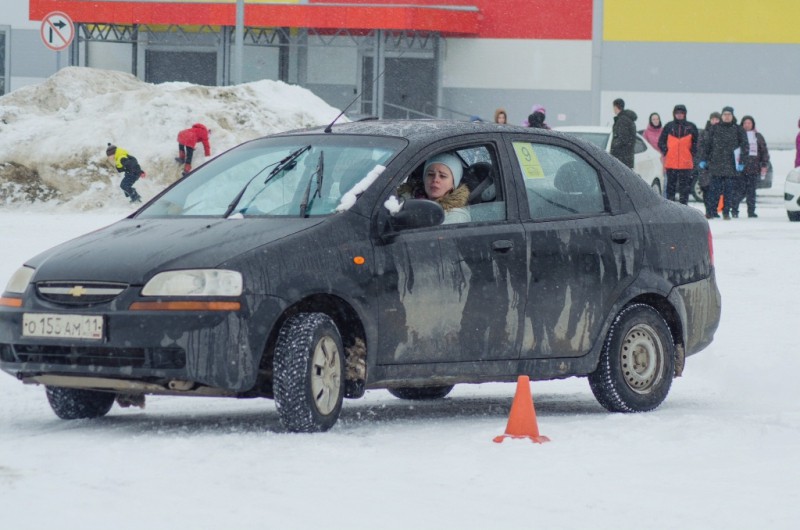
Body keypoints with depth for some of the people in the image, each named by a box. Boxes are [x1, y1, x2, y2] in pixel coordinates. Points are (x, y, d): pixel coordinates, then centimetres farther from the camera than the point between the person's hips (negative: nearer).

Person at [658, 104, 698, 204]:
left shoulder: (691, 127, 5)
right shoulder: (669, 126, 7)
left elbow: (696, 143, 11)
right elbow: (661, 142, 12)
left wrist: (692, 152, -1)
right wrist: (665, 151, 0)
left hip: (686, 164, -1)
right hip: (671, 164, 1)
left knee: (684, 187, 0)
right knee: (671, 186, 4)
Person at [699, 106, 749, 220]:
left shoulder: (738, 130, 5)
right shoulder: (715, 128, 9)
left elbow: (745, 147, 5)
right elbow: (707, 144, 13)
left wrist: (741, 162, -3)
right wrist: (703, 159, 7)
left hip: (730, 165, -1)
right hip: (716, 163, 1)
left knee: (729, 189, 0)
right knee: (715, 189, -2)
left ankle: (726, 212, 6)